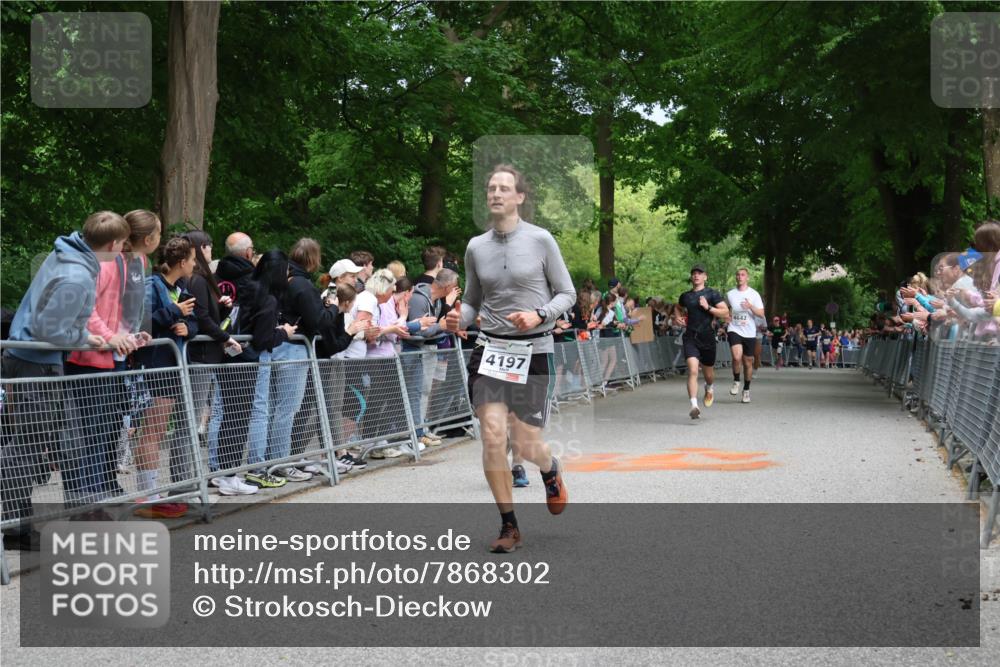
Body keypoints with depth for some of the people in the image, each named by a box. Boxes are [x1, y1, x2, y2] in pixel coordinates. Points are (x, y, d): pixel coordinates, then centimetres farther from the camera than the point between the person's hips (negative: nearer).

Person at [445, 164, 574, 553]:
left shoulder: (540, 240, -4)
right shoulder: (476, 247, 6)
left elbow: (567, 294, 1)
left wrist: (539, 315, -17)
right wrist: (458, 320, -5)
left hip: (533, 350, -2)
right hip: (489, 348, 2)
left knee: (524, 445, 0)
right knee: (492, 437, -9)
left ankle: (551, 470, 39)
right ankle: (509, 526, 6)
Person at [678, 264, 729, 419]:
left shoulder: (712, 294, 0)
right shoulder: (685, 296, 10)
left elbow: (726, 313, -7)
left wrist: (708, 307, -16)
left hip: (707, 338, 0)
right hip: (690, 338, 1)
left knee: (708, 373, 16)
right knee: (692, 371, -18)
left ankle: (709, 388, 53)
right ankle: (694, 406, -26)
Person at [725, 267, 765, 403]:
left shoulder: (754, 294, 1)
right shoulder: (730, 294, 6)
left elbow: (761, 314, -6)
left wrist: (750, 307, -23)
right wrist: (728, 318, 3)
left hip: (749, 332, 0)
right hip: (734, 330, 0)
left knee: (748, 362, 6)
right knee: (737, 357, -24)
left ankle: (746, 390, 23)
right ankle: (736, 381, 0)